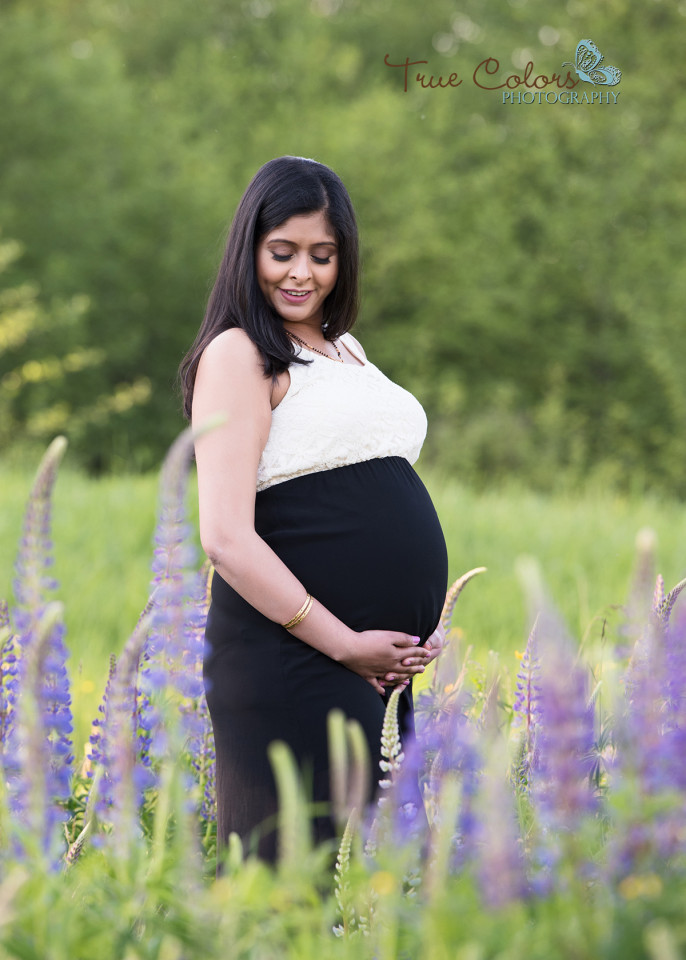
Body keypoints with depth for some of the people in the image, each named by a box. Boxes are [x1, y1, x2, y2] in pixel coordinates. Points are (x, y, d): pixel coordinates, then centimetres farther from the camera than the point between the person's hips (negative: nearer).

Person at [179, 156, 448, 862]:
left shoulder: (343, 347, 19)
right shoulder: (239, 354, -5)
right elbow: (227, 539, -14)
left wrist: (425, 627, 7)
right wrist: (345, 644, -14)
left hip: (388, 663, 8)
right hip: (292, 663, -8)